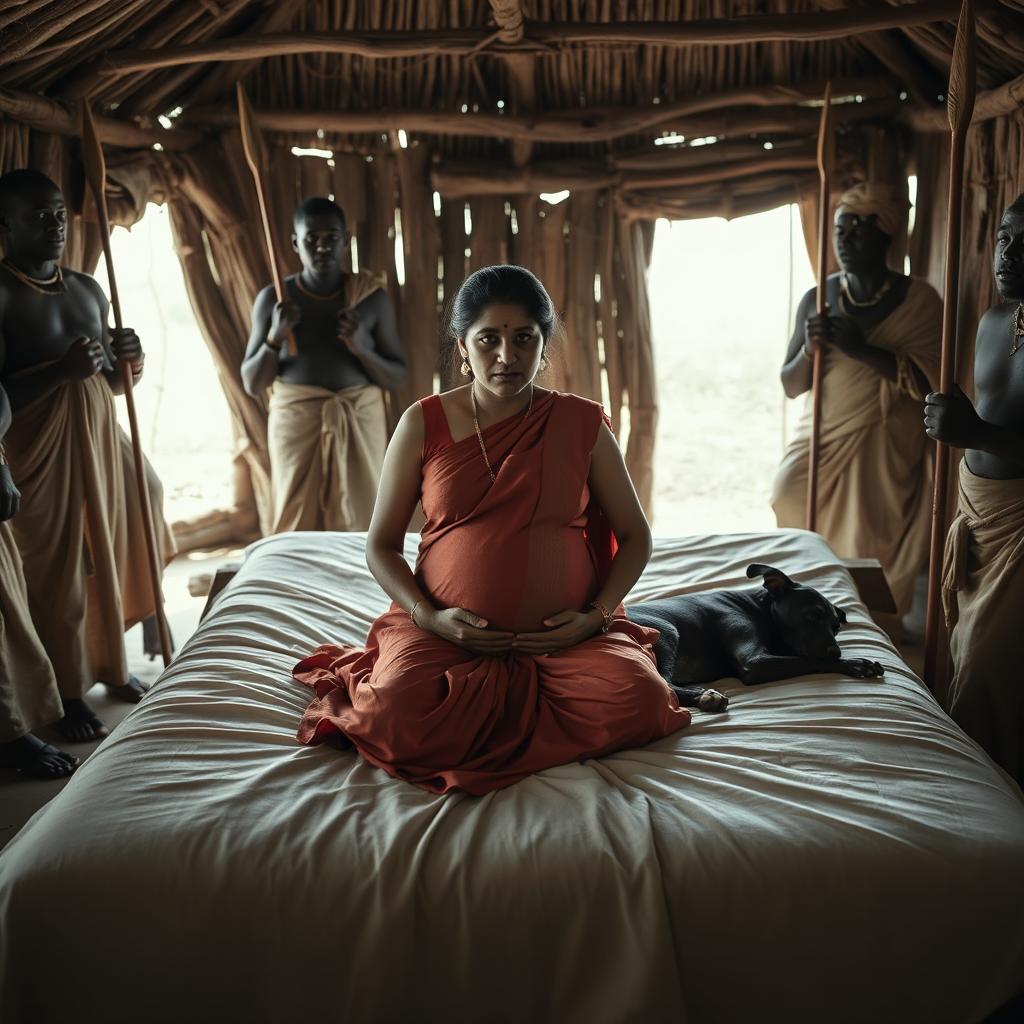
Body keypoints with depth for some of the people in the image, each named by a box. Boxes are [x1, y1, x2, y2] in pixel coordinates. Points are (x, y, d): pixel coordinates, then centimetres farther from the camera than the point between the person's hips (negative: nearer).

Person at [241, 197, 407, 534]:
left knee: (358, 525, -3)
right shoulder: (273, 299, 1)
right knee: (297, 523, -2)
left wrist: (360, 348, -14)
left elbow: (397, 376, 4)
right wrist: (275, 337, -13)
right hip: (296, 423, 0)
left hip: (360, 421, 0)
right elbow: (252, 384, 3)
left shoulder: (372, 298, 1)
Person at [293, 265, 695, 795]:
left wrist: (596, 616, -6)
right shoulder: (423, 424, 2)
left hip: (562, 632, 2)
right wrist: (427, 616, -11)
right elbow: (381, 544, 6)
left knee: (638, 702, -26)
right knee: (395, 717, -31)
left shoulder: (582, 423, 4)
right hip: (446, 630, -2)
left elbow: (635, 536, 10)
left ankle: (481, 703, -2)